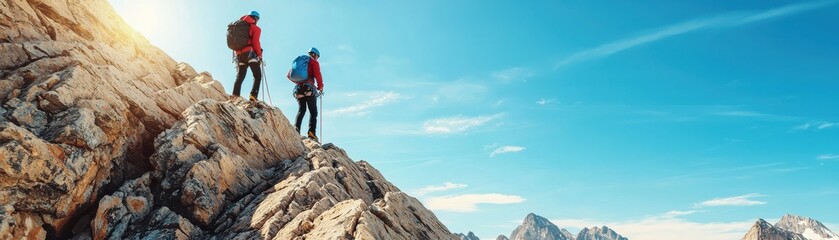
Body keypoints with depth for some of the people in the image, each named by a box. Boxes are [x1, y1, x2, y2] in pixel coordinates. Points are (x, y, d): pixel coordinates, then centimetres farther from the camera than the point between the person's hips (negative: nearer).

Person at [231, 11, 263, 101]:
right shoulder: (255, 28, 4)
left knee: (240, 77, 9)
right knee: (258, 76, -4)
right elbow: (255, 42, -10)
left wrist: (237, 54, 19)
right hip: (250, 53, -6)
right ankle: (253, 95, -22)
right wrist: (259, 55, -6)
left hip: (239, 55, 6)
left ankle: (235, 96, -8)